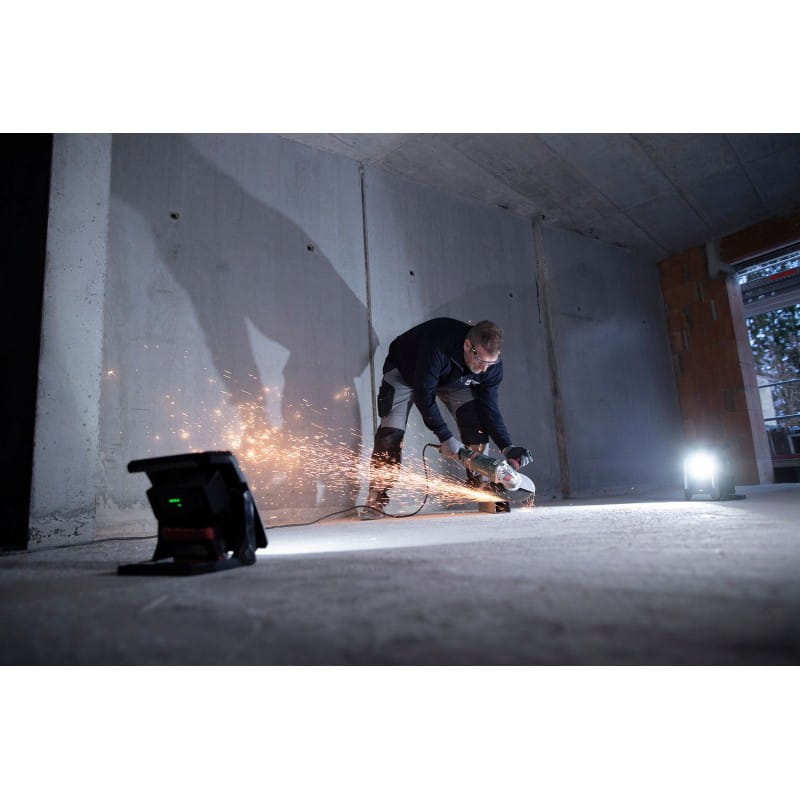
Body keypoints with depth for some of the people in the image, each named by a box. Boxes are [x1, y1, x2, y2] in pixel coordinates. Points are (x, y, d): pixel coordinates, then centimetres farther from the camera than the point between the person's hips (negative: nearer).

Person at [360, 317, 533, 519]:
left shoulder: (492, 363, -27)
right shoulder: (437, 345, -45)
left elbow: (489, 407, -20)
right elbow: (423, 394, -39)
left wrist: (507, 447, -30)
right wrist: (445, 437, -40)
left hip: (452, 379, 4)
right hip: (404, 372, -4)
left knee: (476, 423, -15)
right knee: (391, 432, -18)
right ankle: (376, 500, -11)